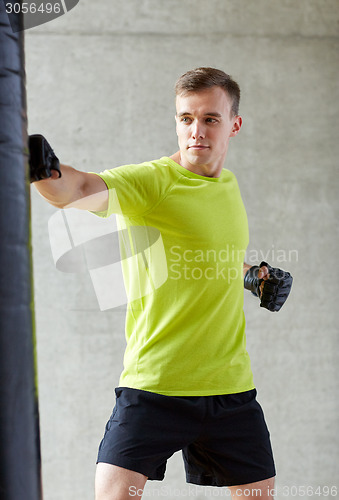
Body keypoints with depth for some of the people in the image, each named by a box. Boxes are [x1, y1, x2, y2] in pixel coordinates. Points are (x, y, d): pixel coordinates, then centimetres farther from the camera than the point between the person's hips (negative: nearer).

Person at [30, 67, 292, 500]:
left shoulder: (229, 185, 10)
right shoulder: (150, 181, -11)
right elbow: (85, 190, -32)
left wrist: (253, 274, 16)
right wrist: (48, 173, -52)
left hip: (231, 383, 6)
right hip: (153, 381, -6)